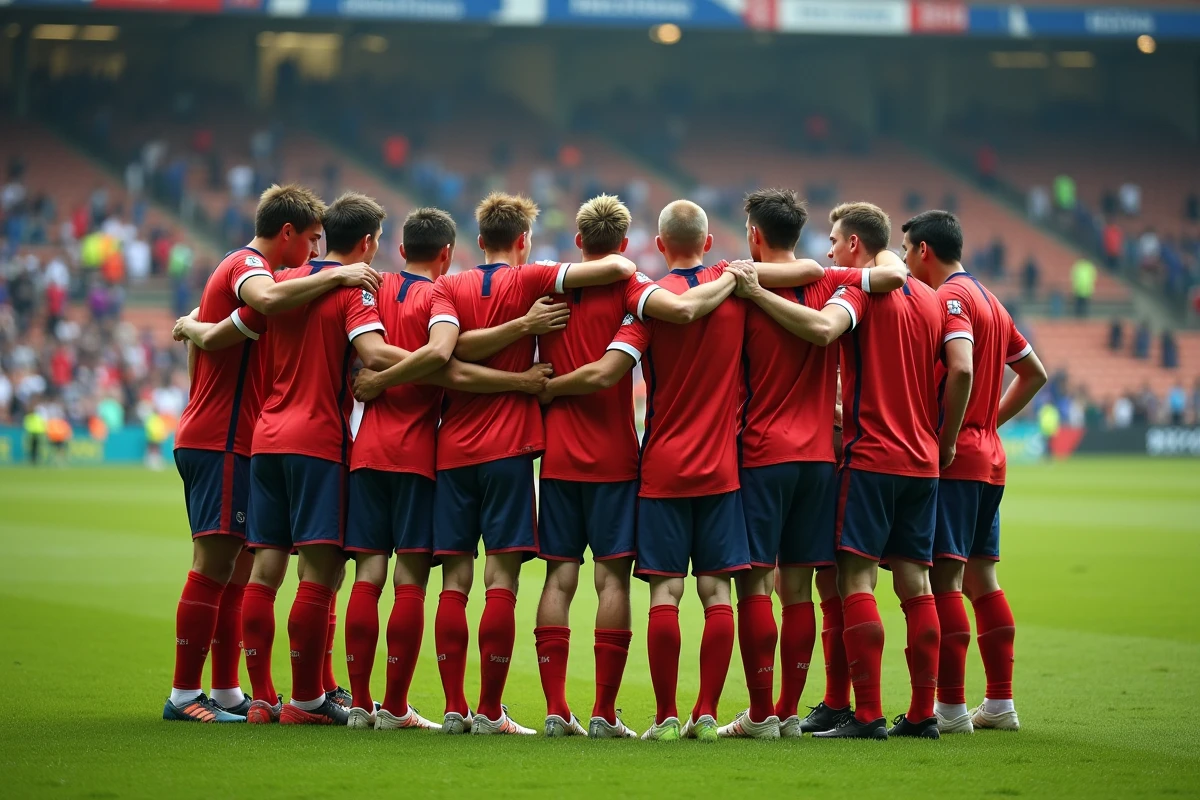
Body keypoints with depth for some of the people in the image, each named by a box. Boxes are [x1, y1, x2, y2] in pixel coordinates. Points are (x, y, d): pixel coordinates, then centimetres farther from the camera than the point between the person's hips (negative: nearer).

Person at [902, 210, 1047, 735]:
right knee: (980, 578, 12)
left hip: (954, 460, -9)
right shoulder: (989, 300, 18)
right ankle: (1000, 702, 13)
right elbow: (1034, 373, 24)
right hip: (990, 458, 9)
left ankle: (951, 706, -10)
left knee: (943, 578, -9)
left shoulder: (951, 298, -10)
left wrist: (947, 440, -19)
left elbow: (961, 369, -26)